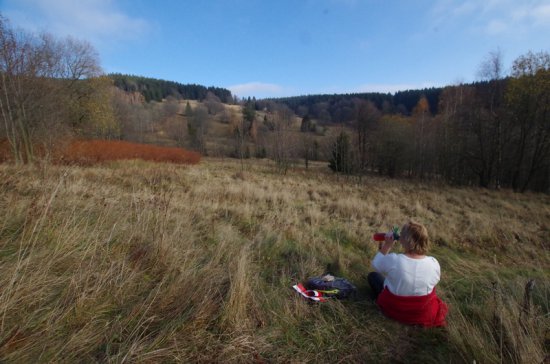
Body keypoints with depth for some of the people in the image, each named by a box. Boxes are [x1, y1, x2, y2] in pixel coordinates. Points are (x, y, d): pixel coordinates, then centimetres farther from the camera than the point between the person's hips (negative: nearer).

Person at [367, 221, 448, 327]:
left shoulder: (393, 260, -31)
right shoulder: (434, 263, -20)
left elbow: (376, 264, -9)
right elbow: (433, 281, 1)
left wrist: (387, 246, -9)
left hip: (393, 309, -4)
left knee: (372, 275, 19)